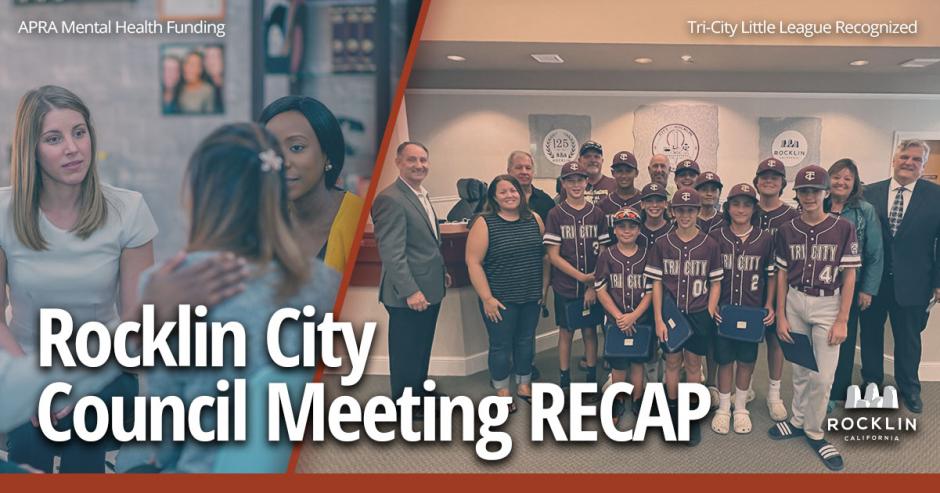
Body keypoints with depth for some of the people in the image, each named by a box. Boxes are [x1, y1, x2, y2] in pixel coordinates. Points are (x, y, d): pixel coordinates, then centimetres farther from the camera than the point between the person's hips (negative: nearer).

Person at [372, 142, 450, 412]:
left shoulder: (421, 195, 11)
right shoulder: (390, 199, -20)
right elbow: (391, 252, -24)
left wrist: (441, 272, 20)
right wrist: (410, 291, -27)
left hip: (429, 290, 9)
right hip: (408, 295, -9)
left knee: (422, 347, 23)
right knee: (406, 352, 6)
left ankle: (419, 392, 39)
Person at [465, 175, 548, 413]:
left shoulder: (534, 220, 3)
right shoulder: (484, 223, -10)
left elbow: (544, 255, 9)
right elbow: (473, 262, -12)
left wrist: (544, 288, 6)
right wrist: (487, 298, -14)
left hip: (531, 297, 4)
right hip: (500, 300, -4)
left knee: (526, 341, 16)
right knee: (501, 345, 6)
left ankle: (524, 385, 33)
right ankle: (502, 391, 23)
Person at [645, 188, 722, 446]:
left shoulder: (709, 245, -2)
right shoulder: (662, 244, -1)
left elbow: (716, 283, 3)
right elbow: (656, 283, 1)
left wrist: (709, 315, -5)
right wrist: (658, 319, -4)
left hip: (699, 314, -1)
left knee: (693, 364, 8)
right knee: (672, 362, 11)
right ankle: (673, 413, 26)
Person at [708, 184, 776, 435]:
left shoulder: (766, 238, 0)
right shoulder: (715, 237, -2)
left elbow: (771, 274, 8)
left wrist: (769, 304, -1)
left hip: (752, 311, 1)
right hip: (722, 310, -1)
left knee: (746, 360, 11)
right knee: (724, 360, 9)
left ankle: (741, 409, 27)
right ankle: (723, 409, 23)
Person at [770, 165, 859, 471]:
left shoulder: (843, 229, -5)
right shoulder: (787, 230, 2)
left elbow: (849, 276, -4)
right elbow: (782, 274, 7)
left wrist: (842, 320, -7)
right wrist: (780, 316, 3)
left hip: (828, 305, -2)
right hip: (795, 302, 2)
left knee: (823, 376, -2)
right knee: (800, 371, 11)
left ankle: (814, 431, 15)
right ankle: (799, 421, 27)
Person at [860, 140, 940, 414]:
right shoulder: (871, 193, -1)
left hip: (911, 284, -1)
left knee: (908, 338, 14)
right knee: (870, 333, 15)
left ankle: (909, 388, 34)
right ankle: (872, 382, 35)